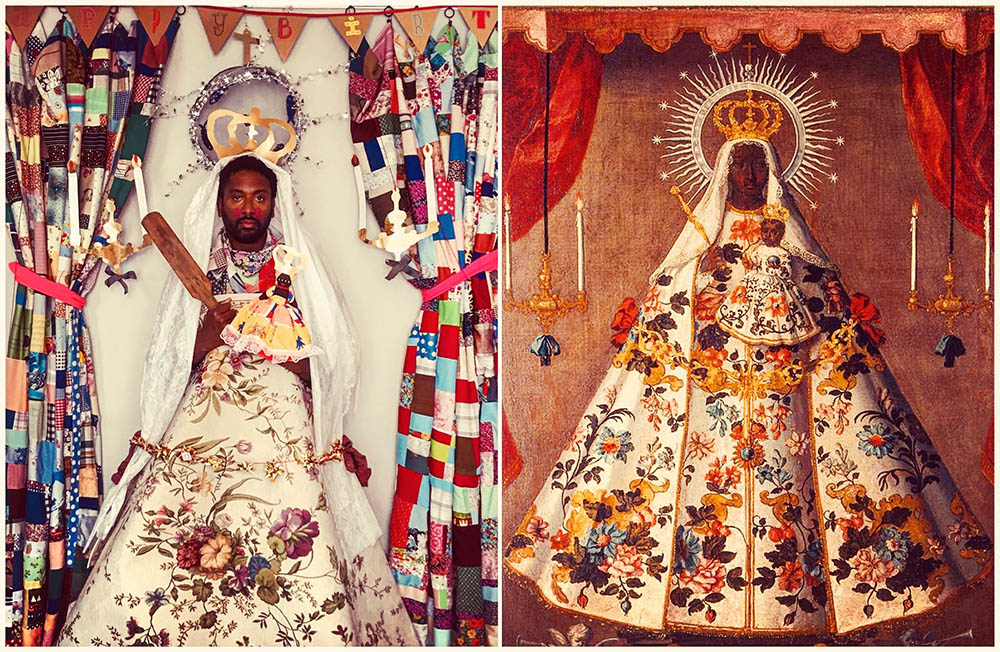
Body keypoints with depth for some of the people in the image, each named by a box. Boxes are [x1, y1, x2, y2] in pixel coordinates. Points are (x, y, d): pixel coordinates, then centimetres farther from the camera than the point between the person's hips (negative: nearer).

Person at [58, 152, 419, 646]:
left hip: (283, 434, -1)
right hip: (199, 428, 1)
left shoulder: (297, 269, 14)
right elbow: (171, 364, 10)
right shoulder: (195, 267, 16)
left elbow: (321, 369, 10)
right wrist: (213, 328, -7)